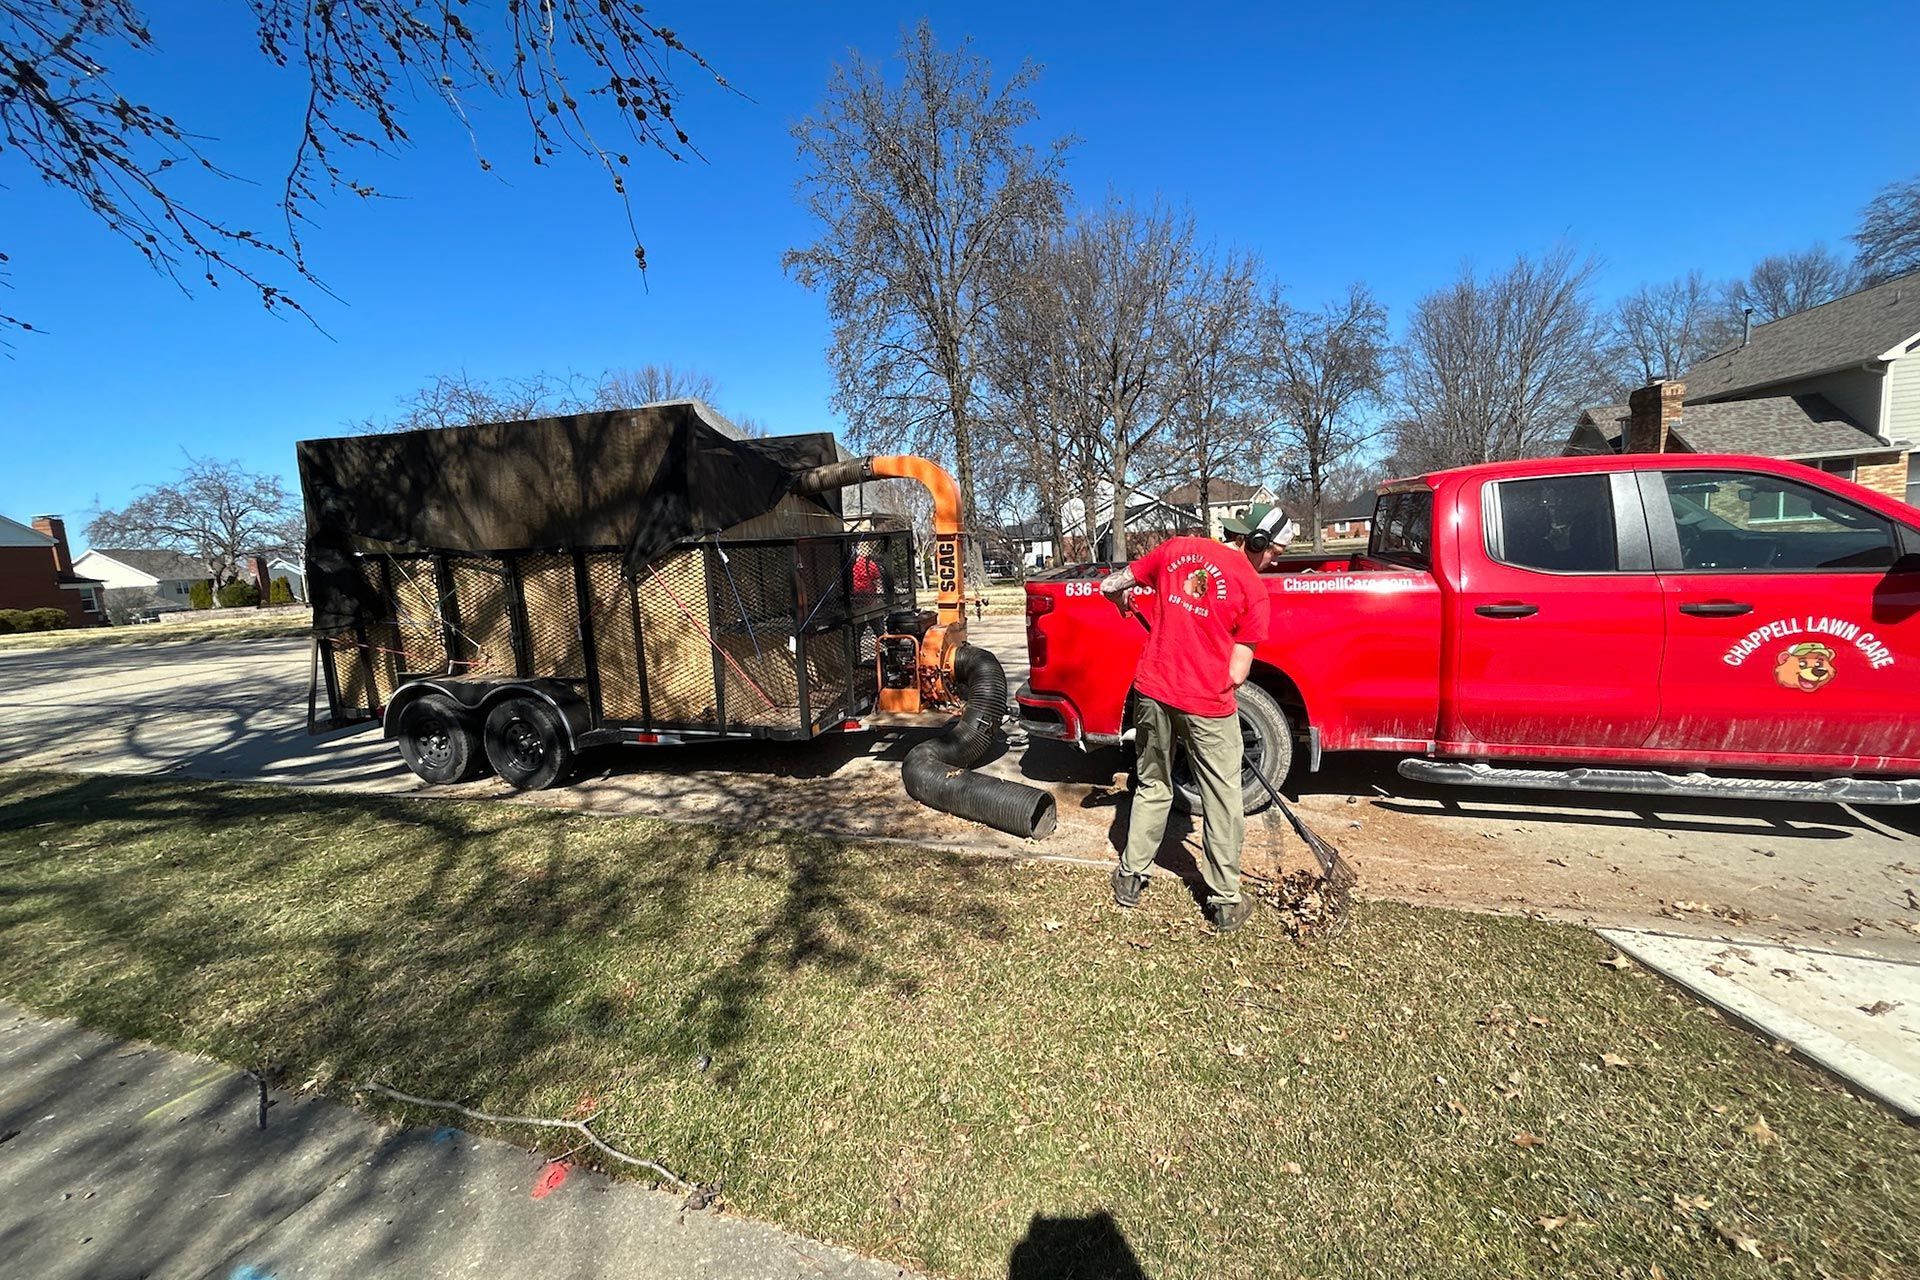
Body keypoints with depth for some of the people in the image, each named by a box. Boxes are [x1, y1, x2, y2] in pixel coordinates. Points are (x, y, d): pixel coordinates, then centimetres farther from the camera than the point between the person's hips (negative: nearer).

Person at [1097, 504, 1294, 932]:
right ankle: (1225, 902, 24)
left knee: (1152, 788, 21)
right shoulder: (1252, 588, -7)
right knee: (1223, 801, 13)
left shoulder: (1177, 548, 2)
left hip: (1153, 690, 4)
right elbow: (1237, 674, -7)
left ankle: (1130, 879, 31)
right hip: (1207, 703, -4)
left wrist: (1126, 603, 29)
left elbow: (1110, 586, 6)